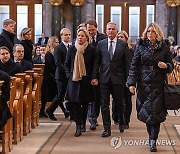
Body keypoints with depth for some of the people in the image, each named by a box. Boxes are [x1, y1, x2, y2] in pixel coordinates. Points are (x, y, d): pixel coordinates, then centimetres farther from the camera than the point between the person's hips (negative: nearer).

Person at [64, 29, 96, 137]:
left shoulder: (91, 49, -3)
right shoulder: (72, 49, 3)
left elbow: (94, 65, 3)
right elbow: (67, 64, 11)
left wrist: (92, 78, -3)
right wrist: (69, 74, 0)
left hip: (86, 80, -1)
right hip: (74, 79, 1)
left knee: (85, 103, 9)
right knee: (76, 103, -5)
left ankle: (83, 123, 24)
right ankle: (78, 126, -5)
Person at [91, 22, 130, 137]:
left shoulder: (123, 44, 2)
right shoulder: (101, 44, 5)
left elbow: (127, 63, 2)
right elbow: (97, 62, 5)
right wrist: (94, 77, -1)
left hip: (118, 78, -1)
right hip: (104, 78, 1)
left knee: (120, 103, 9)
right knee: (105, 104, 2)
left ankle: (121, 123, 36)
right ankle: (107, 129, 9)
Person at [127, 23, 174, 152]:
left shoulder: (164, 48, 4)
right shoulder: (141, 47, 5)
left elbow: (171, 66, 12)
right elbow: (134, 66, 3)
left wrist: (166, 66, -12)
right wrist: (132, 83, -5)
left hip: (158, 85, -1)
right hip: (143, 84, 1)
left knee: (155, 111, -8)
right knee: (146, 112, 4)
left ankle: (153, 141, -5)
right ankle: (152, 136, 21)